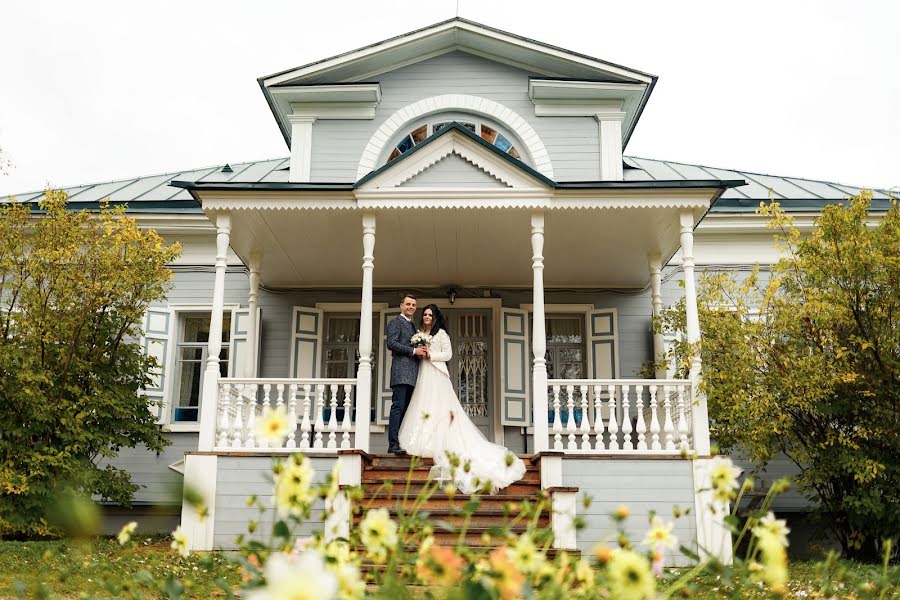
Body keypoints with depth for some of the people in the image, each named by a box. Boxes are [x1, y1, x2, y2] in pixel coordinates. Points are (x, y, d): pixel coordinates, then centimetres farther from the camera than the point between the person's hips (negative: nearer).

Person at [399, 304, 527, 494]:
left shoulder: (441, 333, -2)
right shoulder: (420, 333, 17)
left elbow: (448, 354, -6)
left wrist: (431, 354, -13)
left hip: (436, 374, -7)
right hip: (423, 374, 7)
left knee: (438, 409, -7)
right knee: (423, 409, 2)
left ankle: (439, 445, -7)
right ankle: (425, 443, 4)